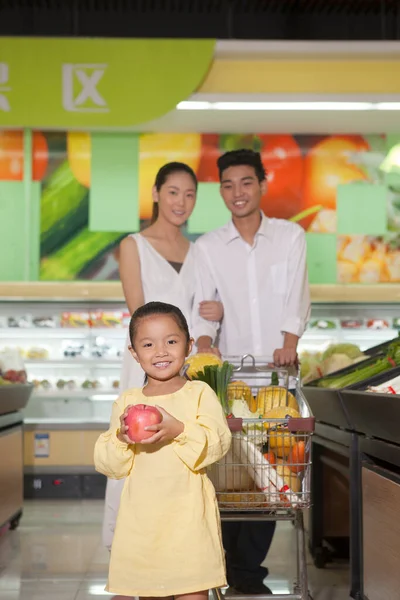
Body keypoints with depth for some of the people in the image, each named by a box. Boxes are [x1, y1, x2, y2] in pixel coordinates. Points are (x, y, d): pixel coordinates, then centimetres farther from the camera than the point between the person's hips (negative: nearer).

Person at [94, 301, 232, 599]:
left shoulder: (200, 393, -1)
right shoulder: (127, 401, 6)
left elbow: (219, 443, -12)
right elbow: (107, 464, 4)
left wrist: (180, 430, -27)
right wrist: (121, 438, -16)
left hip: (188, 511, -3)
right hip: (141, 515, 3)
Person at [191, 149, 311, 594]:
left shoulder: (290, 236, 7)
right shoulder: (207, 247, 8)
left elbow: (297, 296, -1)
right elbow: (203, 304, -1)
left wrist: (289, 343, -17)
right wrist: (204, 342, -20)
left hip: (278, 368, 0)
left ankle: (246, 571, 9)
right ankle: (240, 569, 9)